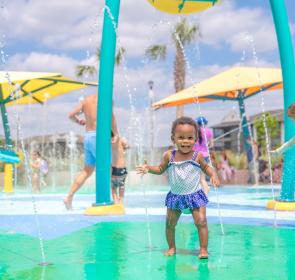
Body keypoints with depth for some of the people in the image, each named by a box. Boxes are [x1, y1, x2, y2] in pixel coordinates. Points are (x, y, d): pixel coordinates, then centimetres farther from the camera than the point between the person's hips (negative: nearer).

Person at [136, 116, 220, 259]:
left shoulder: (197, 156, -9)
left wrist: (213, 175, -10)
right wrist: (148, 168, -8)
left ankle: (203, 249, 0)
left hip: (195, 195, -2)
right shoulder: (169, 156, -6)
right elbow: (160, 169, 8)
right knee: (170, 223, 7)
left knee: (201, 222, -10)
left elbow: (206, 167, 8)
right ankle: (171, 247, 26)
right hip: (175, 197, 2)